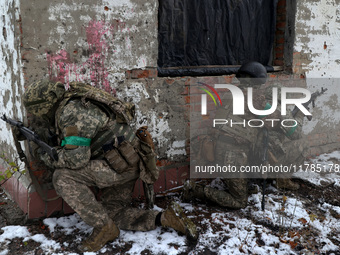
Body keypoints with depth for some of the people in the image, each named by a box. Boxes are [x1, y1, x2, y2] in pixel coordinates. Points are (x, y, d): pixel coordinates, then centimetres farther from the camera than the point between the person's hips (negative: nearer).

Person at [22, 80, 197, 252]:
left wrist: (47, 157, -6)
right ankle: (166, 218, 7)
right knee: (114, 214, 16)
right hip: (124, 161, 11)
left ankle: (104, 228, -8)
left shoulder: (71, 112, -18)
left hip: (122, 162, -11)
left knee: (63, 178, -18)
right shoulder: (71, 105, 13)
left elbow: (76, 159, -23)